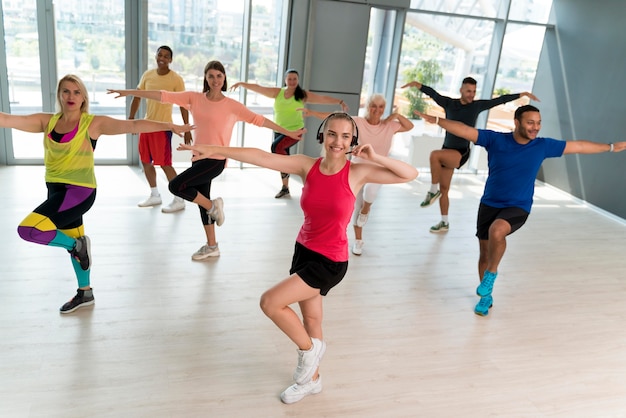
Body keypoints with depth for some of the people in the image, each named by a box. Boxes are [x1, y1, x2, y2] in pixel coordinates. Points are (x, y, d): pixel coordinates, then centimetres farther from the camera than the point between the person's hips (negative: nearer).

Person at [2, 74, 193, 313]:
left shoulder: (93, 123, -9)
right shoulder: (47, 121, 5)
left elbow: (132, 126, -14)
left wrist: (170, 126, -19)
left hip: (80, 191, -6)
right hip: (56, 189, 6)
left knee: (29, 229, -21)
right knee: (73, 243, 19)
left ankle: (76, 245, 5)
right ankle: (85, 293, 37)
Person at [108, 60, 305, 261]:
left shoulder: (232, 105, -6)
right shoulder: (195, 98, 3)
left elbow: (258, 119, -6)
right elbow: (164, 96, 0)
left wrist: (289, 133, -8)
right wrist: (129, 92, -3)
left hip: (216, 160, -6)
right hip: (198, 158, 6)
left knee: (176, 185, -18)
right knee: (202, 201, 14)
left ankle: (212, 206, 4)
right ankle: (211, 246, 30)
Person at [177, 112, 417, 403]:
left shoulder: (357, 172, -13)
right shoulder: (307, 166, -5)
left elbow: (410, 174, -14)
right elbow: (261, 157, -11)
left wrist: (375, 158, -25)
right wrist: (215, 150, -15)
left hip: (330, 261, -5)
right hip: (303, 250, 5)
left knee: (270, 302, -13)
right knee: (310, 319, 19)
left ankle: (310, 348, 14)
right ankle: (312, 379, 43)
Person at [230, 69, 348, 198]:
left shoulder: (303, 95, -5)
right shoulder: (277, 92, 1)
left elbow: (323, 98, -6)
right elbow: (259, 88, -2)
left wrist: (340, 102, -12)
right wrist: (242, 84, -9)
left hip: (295, 130, -4)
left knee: (276, 146, -30)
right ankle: (285, 188, 26)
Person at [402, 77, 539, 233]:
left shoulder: (478, 105, 0)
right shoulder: (449, 103, 1)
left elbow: (501, 99, 8)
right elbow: (432, 93, -9)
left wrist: (523, 94, 10)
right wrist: (417, 84, -25)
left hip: (461, 154, -4)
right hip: (447, 152, 4)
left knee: (435, 155, -33)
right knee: (444, 189, 6)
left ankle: (433, 191, -17)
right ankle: (444, 222, 21)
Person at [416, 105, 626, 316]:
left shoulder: (543, 146, -3)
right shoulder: (495, 139, -8)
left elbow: (579, 146, 8)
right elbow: (464, 130, -14)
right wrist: (436, 120, -24)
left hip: (518, 208, -1)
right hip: (489, 204, 1)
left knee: (497, 231, -34)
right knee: (485, 253, 9)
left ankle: (491, 274, -7)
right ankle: (486, 297, 31)